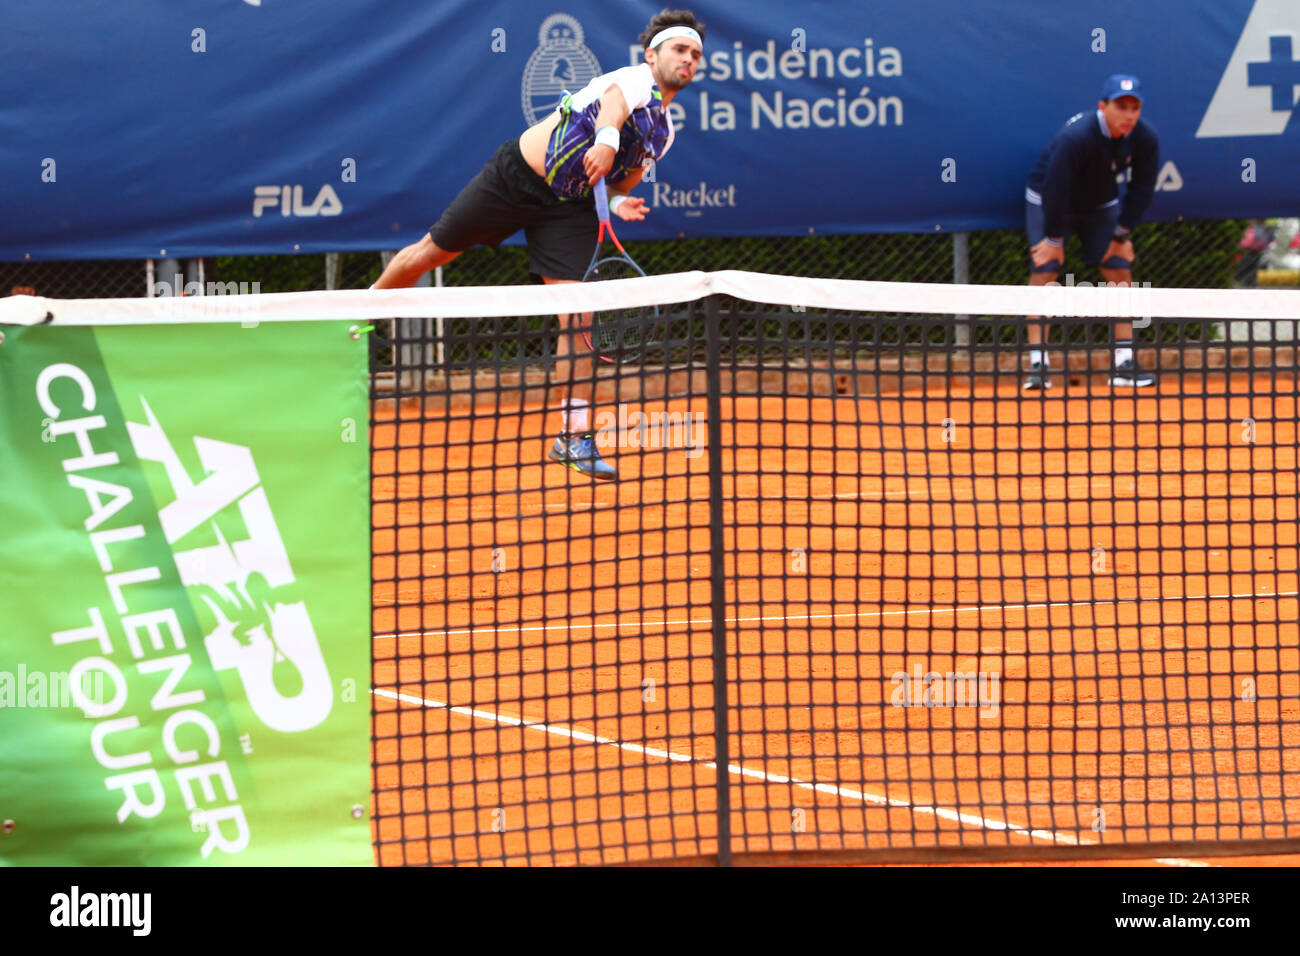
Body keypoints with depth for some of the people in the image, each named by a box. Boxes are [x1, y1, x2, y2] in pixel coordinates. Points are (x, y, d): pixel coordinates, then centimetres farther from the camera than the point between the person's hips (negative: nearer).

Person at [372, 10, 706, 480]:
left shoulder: (662, 133, 9)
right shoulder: (636, 80, -13)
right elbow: (613, 103, -37)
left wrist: (618, 201, -6)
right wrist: (606, 138, -61)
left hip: (568, 211, 5)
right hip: (515, 176, -5)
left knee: (577, 316, -10)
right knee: (431, 252, 9)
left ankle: (574, 436, -7)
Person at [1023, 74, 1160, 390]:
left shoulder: (1145, 139, -19)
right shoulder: (1075, 136, -35)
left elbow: (1142, 190, -6)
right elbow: (1055, 189, -29)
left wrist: (1121, 235, -5)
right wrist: (1054, 239, -22)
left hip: (1101, 204, 5)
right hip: (1048, 201, -5)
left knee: (1121, 272, -3)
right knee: (1044, 272, -14)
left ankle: (1123, 364, 0)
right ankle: (1038, 364, -12)